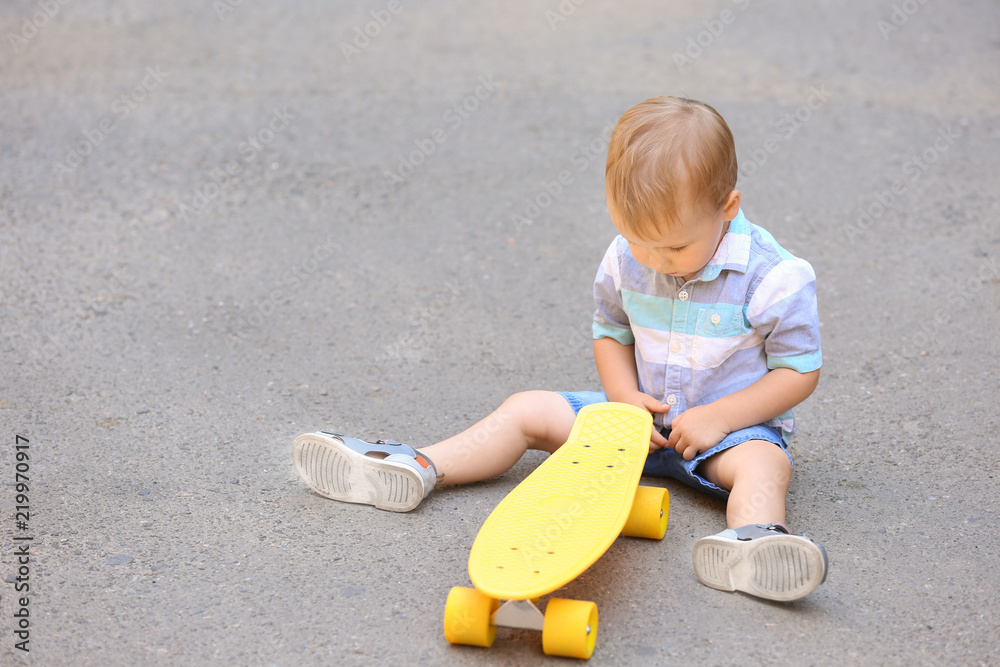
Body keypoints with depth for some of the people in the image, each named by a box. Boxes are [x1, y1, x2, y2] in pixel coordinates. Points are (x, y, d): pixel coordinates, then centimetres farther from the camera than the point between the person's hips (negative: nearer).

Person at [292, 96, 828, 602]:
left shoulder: (774, 277, -20)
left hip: (733, 425, -4)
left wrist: (718, 418, -23)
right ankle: (416, 470, -11)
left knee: (765, 461, -37)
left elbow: (800, 371, -13)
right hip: (640, 414, 4)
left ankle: (750, 542, -68)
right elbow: (610, 332, 9)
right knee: (528, 410, -6)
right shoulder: (625, 260, -6)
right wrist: (626, 398, -11)